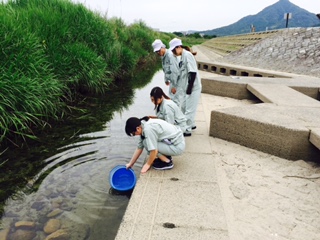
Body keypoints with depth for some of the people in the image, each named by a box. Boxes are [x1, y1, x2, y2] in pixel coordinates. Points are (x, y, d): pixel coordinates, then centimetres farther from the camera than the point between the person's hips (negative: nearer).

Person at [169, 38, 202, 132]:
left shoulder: (187, 55, -16)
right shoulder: (183, 56, 11)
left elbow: (193, 72, -21)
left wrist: (190, 88, -21)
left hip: (193, 88, -10)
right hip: (186, 88, 10)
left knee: (189, 109, -1)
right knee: (184, 107, 18)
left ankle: (187, 129, 9)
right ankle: (191, 125, 32)